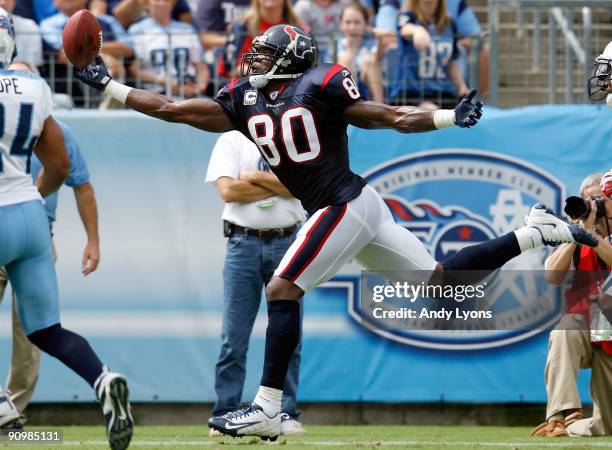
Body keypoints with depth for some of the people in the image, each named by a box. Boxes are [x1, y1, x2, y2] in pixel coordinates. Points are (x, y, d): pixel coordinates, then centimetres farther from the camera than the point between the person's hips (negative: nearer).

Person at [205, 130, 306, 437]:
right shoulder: (231, 141, 7)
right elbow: (228, 190, -7)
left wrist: (256, 177, -8)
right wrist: (277, 184, -5)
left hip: (287, 242, 1)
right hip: (243, 242, -1)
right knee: (234, 337, -3)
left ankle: (287, 414, 6)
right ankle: (225, 415, 2)